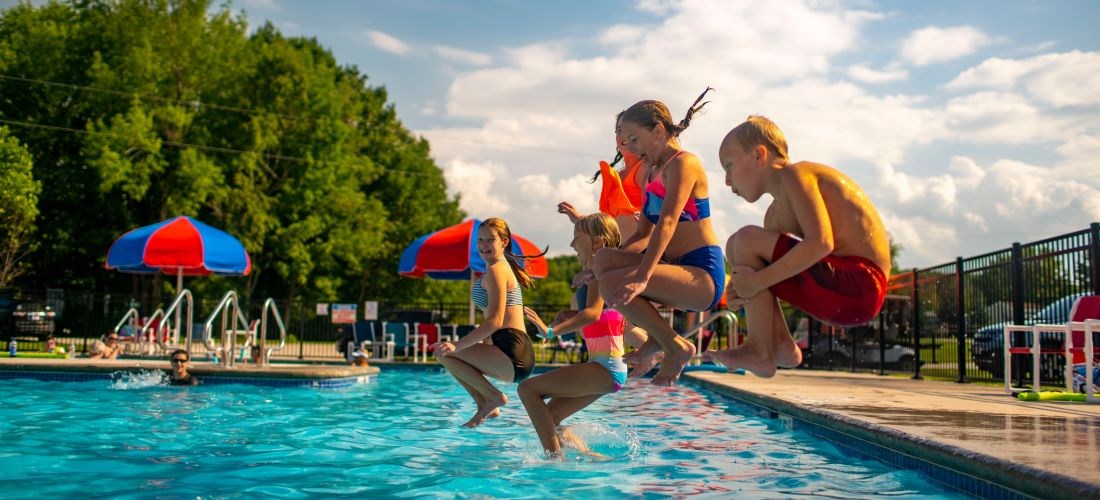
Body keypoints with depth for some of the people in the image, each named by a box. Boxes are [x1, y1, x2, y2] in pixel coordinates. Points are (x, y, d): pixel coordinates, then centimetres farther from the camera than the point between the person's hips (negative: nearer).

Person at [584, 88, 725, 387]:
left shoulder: (683, 163, -9)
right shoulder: (654, 173, 19)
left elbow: (667, 223, -23)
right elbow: (644, 233, 22)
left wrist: (641, 278, -33)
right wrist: (606, 267, 12)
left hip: (702, 274, -9)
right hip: (675, 267, 9)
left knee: (613, 284, -26)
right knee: (604, 259, -9)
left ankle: (676, 347, -9)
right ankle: (657, 338, 0)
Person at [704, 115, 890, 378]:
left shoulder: (794, 174, -9)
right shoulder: (777, 212, 18)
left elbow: (821, 242, -24)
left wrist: (758, 280, -21)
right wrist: (742, 287, -8)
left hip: (858, 285, -10)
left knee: (747, 240, -17)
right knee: (735, 248, 17)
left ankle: (759, 352, -13)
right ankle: (781, 345, 6)